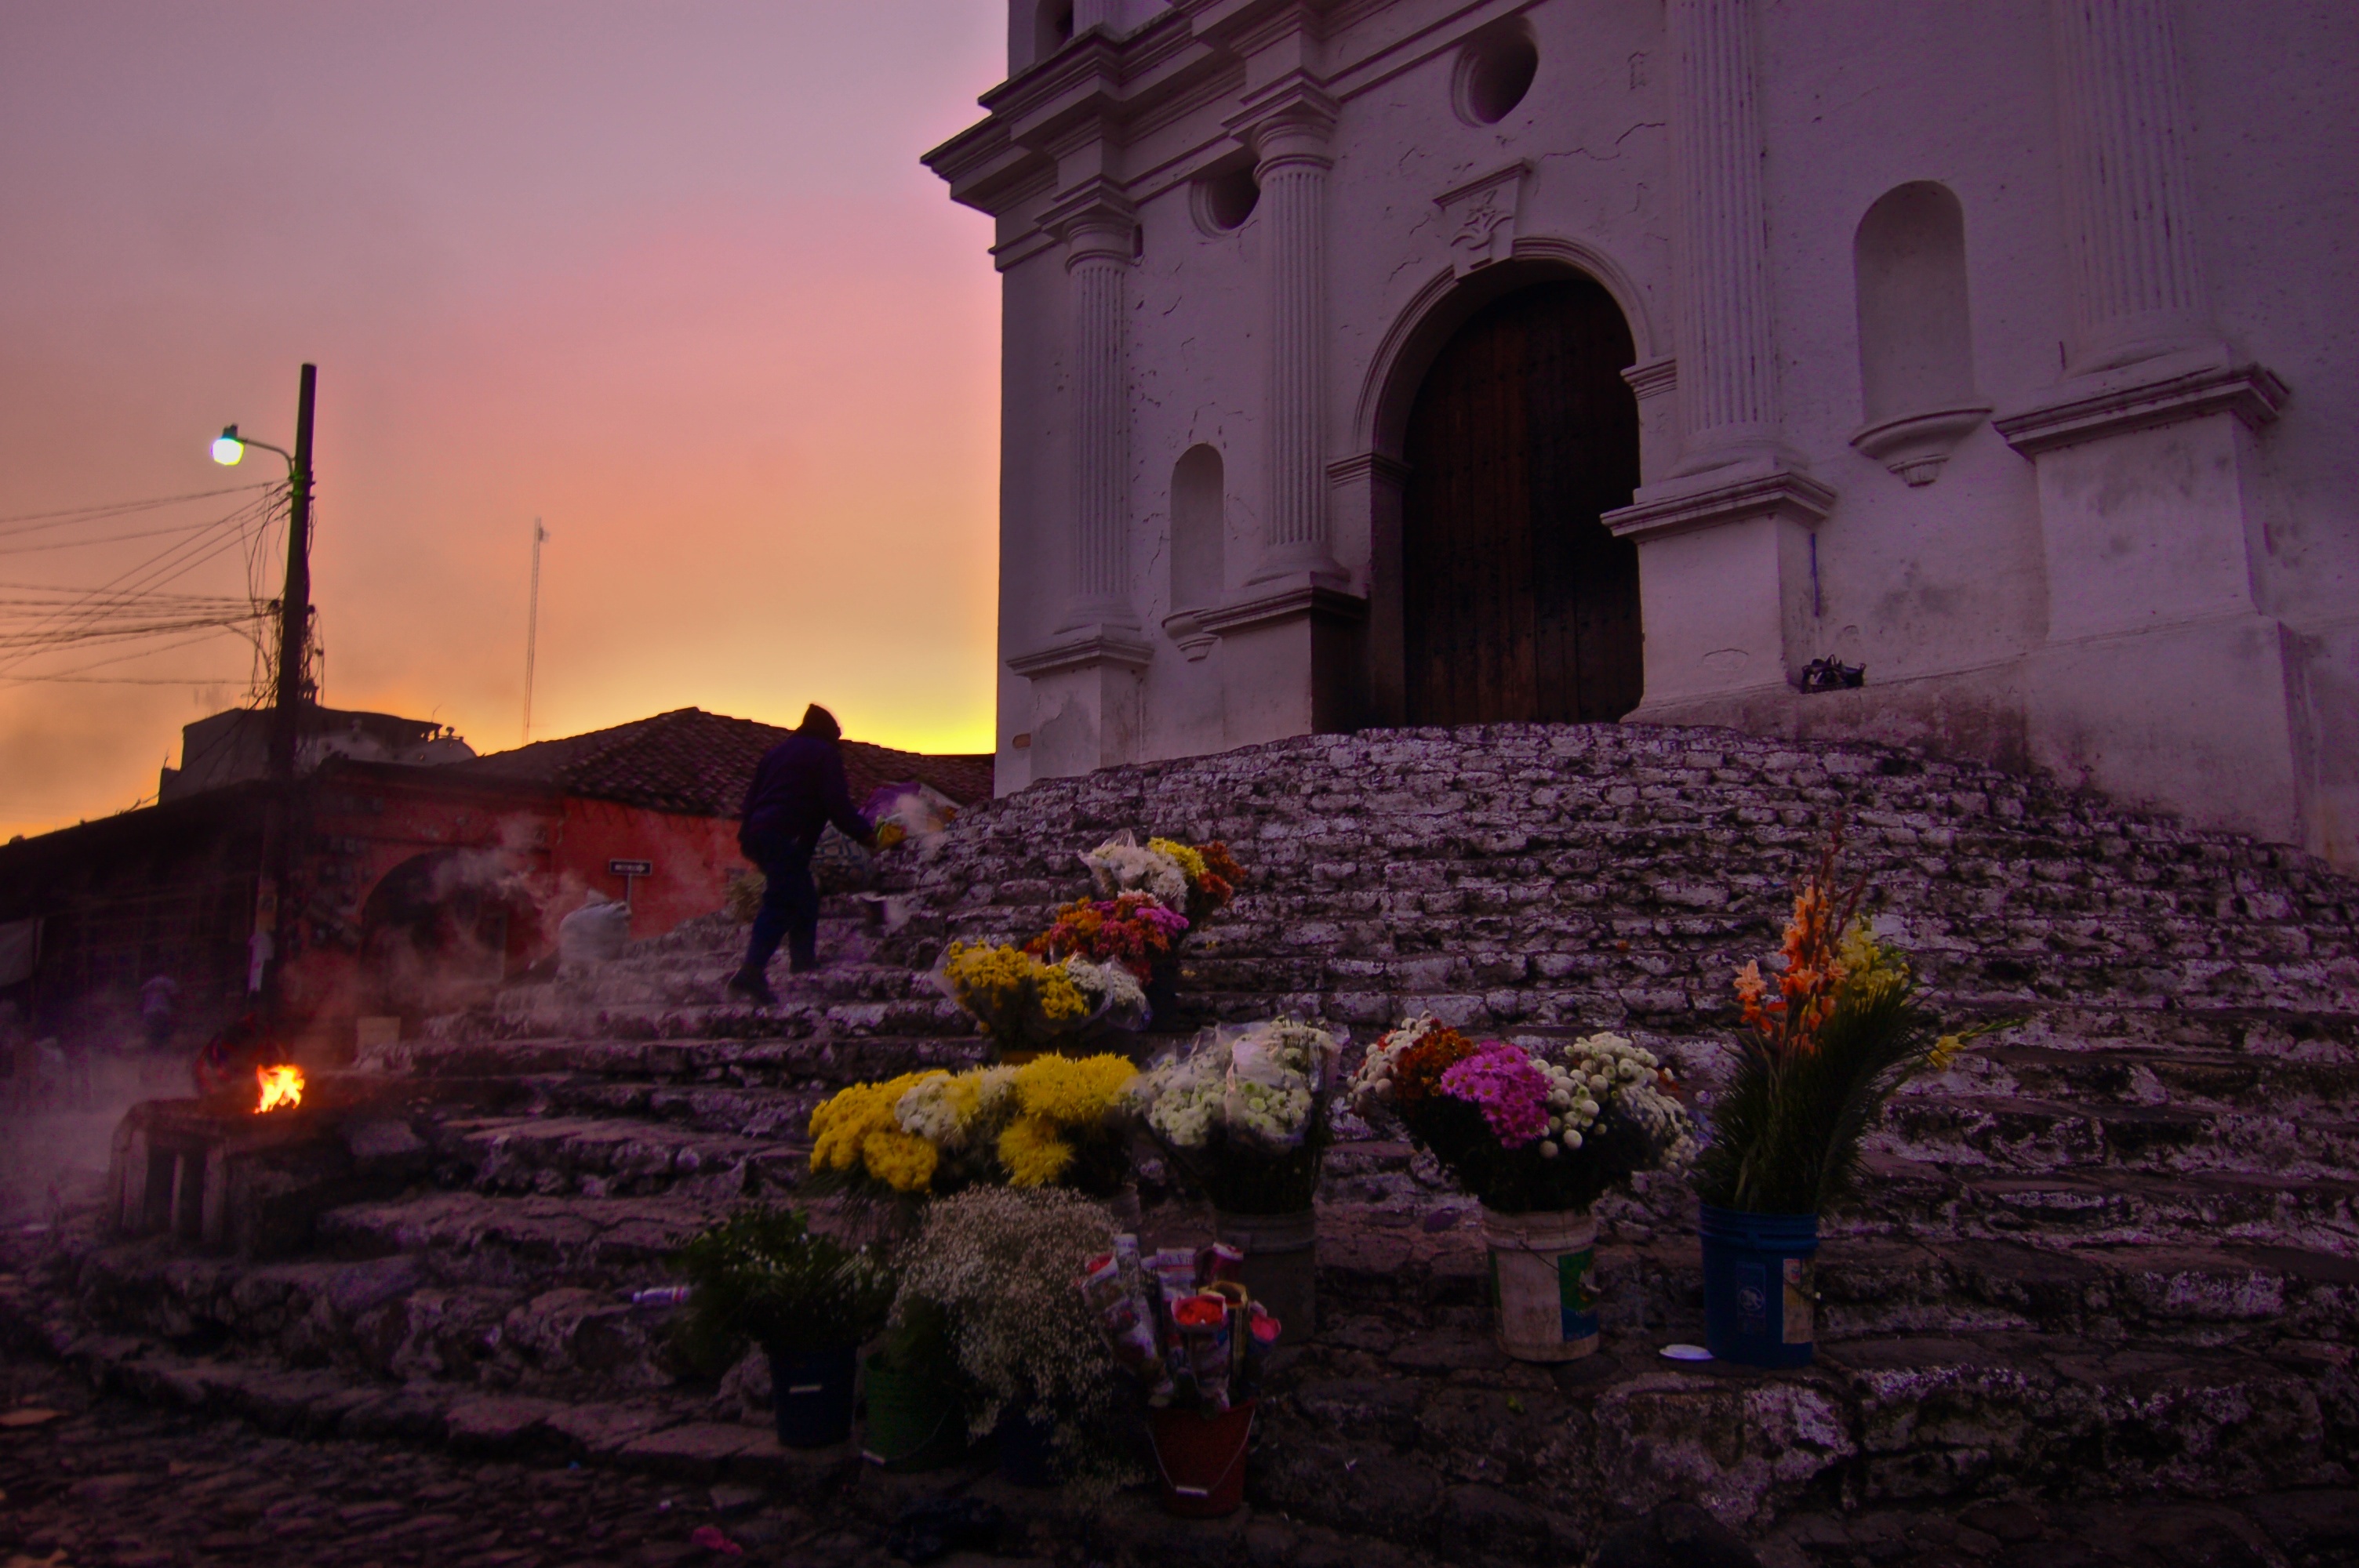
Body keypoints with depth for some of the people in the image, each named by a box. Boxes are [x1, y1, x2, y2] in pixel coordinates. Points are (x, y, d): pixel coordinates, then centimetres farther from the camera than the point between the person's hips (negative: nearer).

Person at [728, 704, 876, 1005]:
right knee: (782, 903, -16)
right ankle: (751, 972, -28)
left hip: (759, 833, 9)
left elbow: (752, 795, 23)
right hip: (789, 838, -9)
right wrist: (863, 833, 1)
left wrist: (747, 833, 27)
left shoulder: (776, 751, 24)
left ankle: (803, 958, 24)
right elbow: (837, 804, -8)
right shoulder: (826, 754, 2)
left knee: (803, 895, 21)